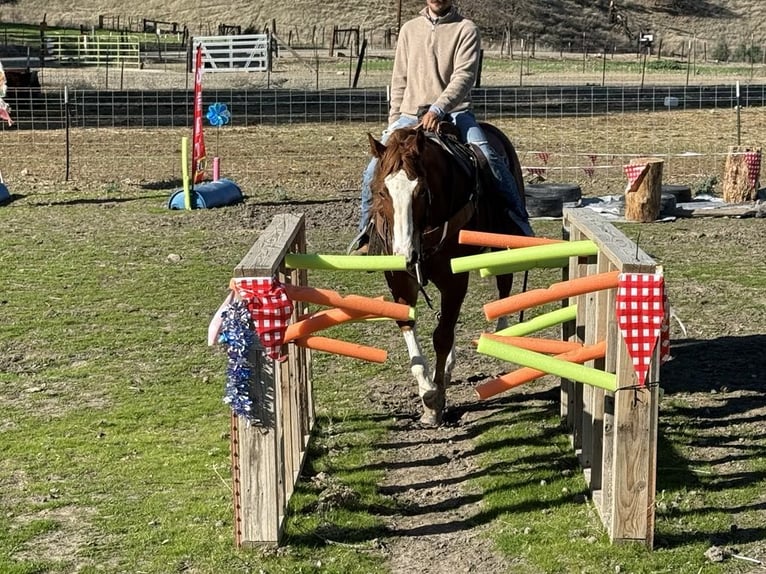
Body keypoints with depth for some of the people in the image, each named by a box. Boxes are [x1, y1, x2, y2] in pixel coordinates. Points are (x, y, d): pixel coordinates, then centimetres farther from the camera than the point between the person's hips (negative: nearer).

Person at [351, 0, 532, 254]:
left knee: (490, 160, -25)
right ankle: (367, 234, 9)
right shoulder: (409, 29, 14)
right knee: (374, 170, -10)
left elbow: (464, 76, -12)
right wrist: (393, 125, 8)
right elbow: (399, 81, 16)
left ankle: (520, 226, -13)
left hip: (454, 112, -3)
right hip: (410, 114, 3)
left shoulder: (466, 29, 1)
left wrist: (438, 110, -26)